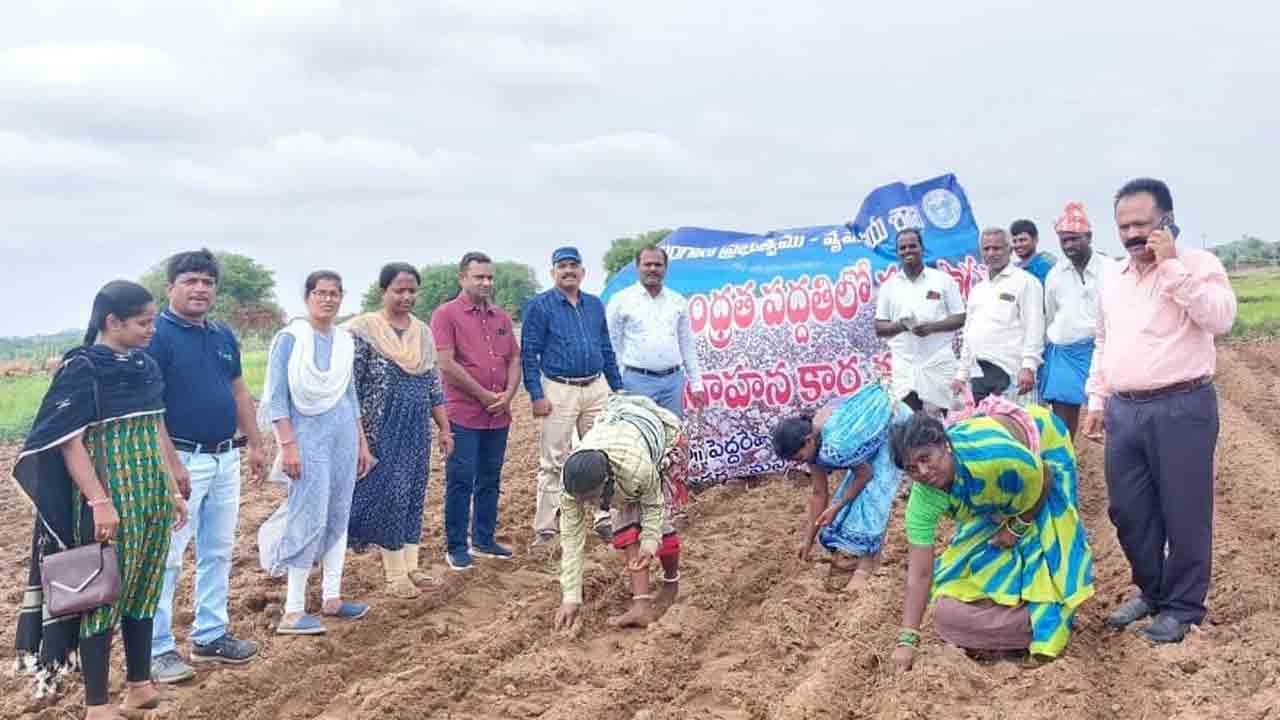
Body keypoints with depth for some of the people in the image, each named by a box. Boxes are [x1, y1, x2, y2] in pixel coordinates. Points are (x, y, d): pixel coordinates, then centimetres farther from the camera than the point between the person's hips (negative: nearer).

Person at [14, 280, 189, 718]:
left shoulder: (146, 366, 9)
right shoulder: (82, 368, -11)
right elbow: (70, 441, -14)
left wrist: (173, 489, 16)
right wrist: (99, 501, -20)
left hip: (151, 494, 7)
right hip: (110, 495, -7)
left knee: (143, 591, 14)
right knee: (104, 594, 1)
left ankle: (140, 685, 26)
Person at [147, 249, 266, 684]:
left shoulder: (224, 336, 12)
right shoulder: (156, 334, -11)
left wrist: (256, 444, 17)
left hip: (225, 459, 8)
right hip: (182, 460, -8)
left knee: (218, 552, 14)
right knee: (167, 558, -2)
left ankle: (210, 635, 25)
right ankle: (157, 649, 8)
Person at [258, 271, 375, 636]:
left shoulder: (345, 340, 10)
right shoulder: (290, 338, -7)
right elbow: (275, 397, -10)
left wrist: (362, 442, 17)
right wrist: (288, 444, -17)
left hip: (344, 434, 6)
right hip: (309, 435, -6)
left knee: (339, 515, 9)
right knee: (310, 517, -8)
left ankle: (332, 598, 18)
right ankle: (293, 611, -2)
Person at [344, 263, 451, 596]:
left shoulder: (423, 332, 9)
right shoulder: (363, 330, -8)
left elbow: (434, 385, 13)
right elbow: (350, 388, -11)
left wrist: (444, 428, 11)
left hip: (417, 430, 5)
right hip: (381, 430, -5)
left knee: (413, 495, 10)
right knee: (388, 495, -1)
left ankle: (410, 565, 21)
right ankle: (395, 574, 9)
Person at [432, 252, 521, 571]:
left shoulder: (501, 317, 15)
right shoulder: (446, 314, -4)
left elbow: (514, 359, 15)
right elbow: (446, 364, -13)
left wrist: (508, 394, -3)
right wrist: (485, 396, -11)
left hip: (499, 416, 6)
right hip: (464, 415, -6)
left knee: (490, 481, 13)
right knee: (461, 481, -1)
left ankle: (484, 540, 24)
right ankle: (456, 547, 8)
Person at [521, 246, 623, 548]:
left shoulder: (595, 304, 13)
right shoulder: (540, 305, -3)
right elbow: (529, 353, -6)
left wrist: (617, 387, 14)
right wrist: (536, 395, -13)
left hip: (597, 388, 5)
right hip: (559, 391, -5)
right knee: (553, 462, 0)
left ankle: (605, 519, 19)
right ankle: (545, 529, 8)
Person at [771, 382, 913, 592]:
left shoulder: (834, 446, -37)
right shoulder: (814, 445, -9)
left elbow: (865, 474, -20)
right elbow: (819, 494, 0)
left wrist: (837, 507, -11)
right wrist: (809, 540, 4)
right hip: (875, 425, 8)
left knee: (873, 492, -15)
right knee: (855, 493, 6)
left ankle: (868, 564, -12)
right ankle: (853, 551, 18)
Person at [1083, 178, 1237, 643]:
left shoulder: (1198, 264, -5)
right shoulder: (1113, 279, 14)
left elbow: (1221, 318, -22)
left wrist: (1172, 265, -20)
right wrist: (1096, 401, 16)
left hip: (1181, 408, -6)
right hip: (1124, 411, 6)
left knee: (1183, 514, 3)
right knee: (1128, 511, 13)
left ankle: (1183, 607, 18)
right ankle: (1151, 591, 32)